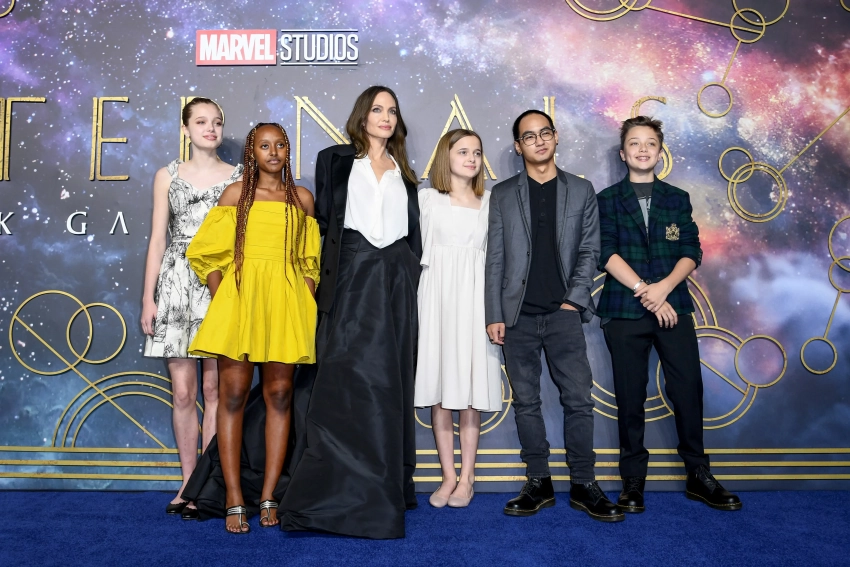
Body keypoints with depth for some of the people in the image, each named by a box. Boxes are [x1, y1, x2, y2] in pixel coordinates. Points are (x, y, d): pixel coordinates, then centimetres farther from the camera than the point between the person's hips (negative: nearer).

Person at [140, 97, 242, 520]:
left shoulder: (239, 178, 8)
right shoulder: (168, 176, 12)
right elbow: (157, 239, 9)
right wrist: (148, 297, 3)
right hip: (176, 284, 1)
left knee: (214, 389, -1)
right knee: (183, 392, 2)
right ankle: (188, 481, 14)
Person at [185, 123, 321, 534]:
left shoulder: (302, 198, 12)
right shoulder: (236, 194, 9)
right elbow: (205, 252, 9)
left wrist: (306, 307, 3)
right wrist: (221, 299, -2)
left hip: (285, 303, 1)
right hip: (238, 298, -1)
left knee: (279, 395, 2)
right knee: (234, 395, -4)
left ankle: (268, 497, 10)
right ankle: (234, 500, 3)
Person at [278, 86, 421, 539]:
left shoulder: (404, 172, 18)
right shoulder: (335, 160, 10)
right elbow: (322, 219, 5)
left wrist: (408, 275, 8)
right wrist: (323, 276, -3)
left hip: (396, 281, 3)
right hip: (351, 276, -3)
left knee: (390, 382, 4)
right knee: (345, 378, -10)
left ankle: (385, 487, 14)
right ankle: (338, 493, -4)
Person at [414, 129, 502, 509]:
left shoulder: (489, 201, 12)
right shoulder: (428, 199, 10)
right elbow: (423, 251, 10)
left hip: (474, 297, 0)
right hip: (438, 295, 0)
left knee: (471, 385, -1)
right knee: (439, 385, 0)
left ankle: (467, 477, 8)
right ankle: (448, 475, 9)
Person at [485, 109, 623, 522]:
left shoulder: (581, 191, 11)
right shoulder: (503, 195, 11)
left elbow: (589, 251, 7)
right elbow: (495, 259, 5)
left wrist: (574, 300, -5)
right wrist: (494, 315, -2)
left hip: (563, 313, 0)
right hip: (518, 316, 1)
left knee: (578, 399, -2)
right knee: (525, 402, 5)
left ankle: (583, 485, 11)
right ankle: (539, 484, 16)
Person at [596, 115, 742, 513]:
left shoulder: (678, 199, 14)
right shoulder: (607, 200, 7)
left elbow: (691, 252, 5)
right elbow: (606, 253, -4)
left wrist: (664, 287, -13)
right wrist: (644, 292, -13)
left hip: (673, 307, 2)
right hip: (623, 312, -1)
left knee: (688, 388, -1)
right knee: (630, 395, 3)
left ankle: (698, 476, 15)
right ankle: (633, 480, 14)